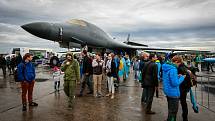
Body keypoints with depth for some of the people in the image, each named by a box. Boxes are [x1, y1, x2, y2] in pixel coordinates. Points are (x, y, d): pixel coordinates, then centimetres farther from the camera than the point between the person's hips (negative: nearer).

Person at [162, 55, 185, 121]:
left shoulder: (166, 67, 5)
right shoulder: (173, 69, -25)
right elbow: (175, 83, -25)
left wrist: (177, 76, 8)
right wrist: (182, 77, -11)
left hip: (168, 91, 10)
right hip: (173, 93, -9)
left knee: (170, 110, 25)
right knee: (173, 111, 7)